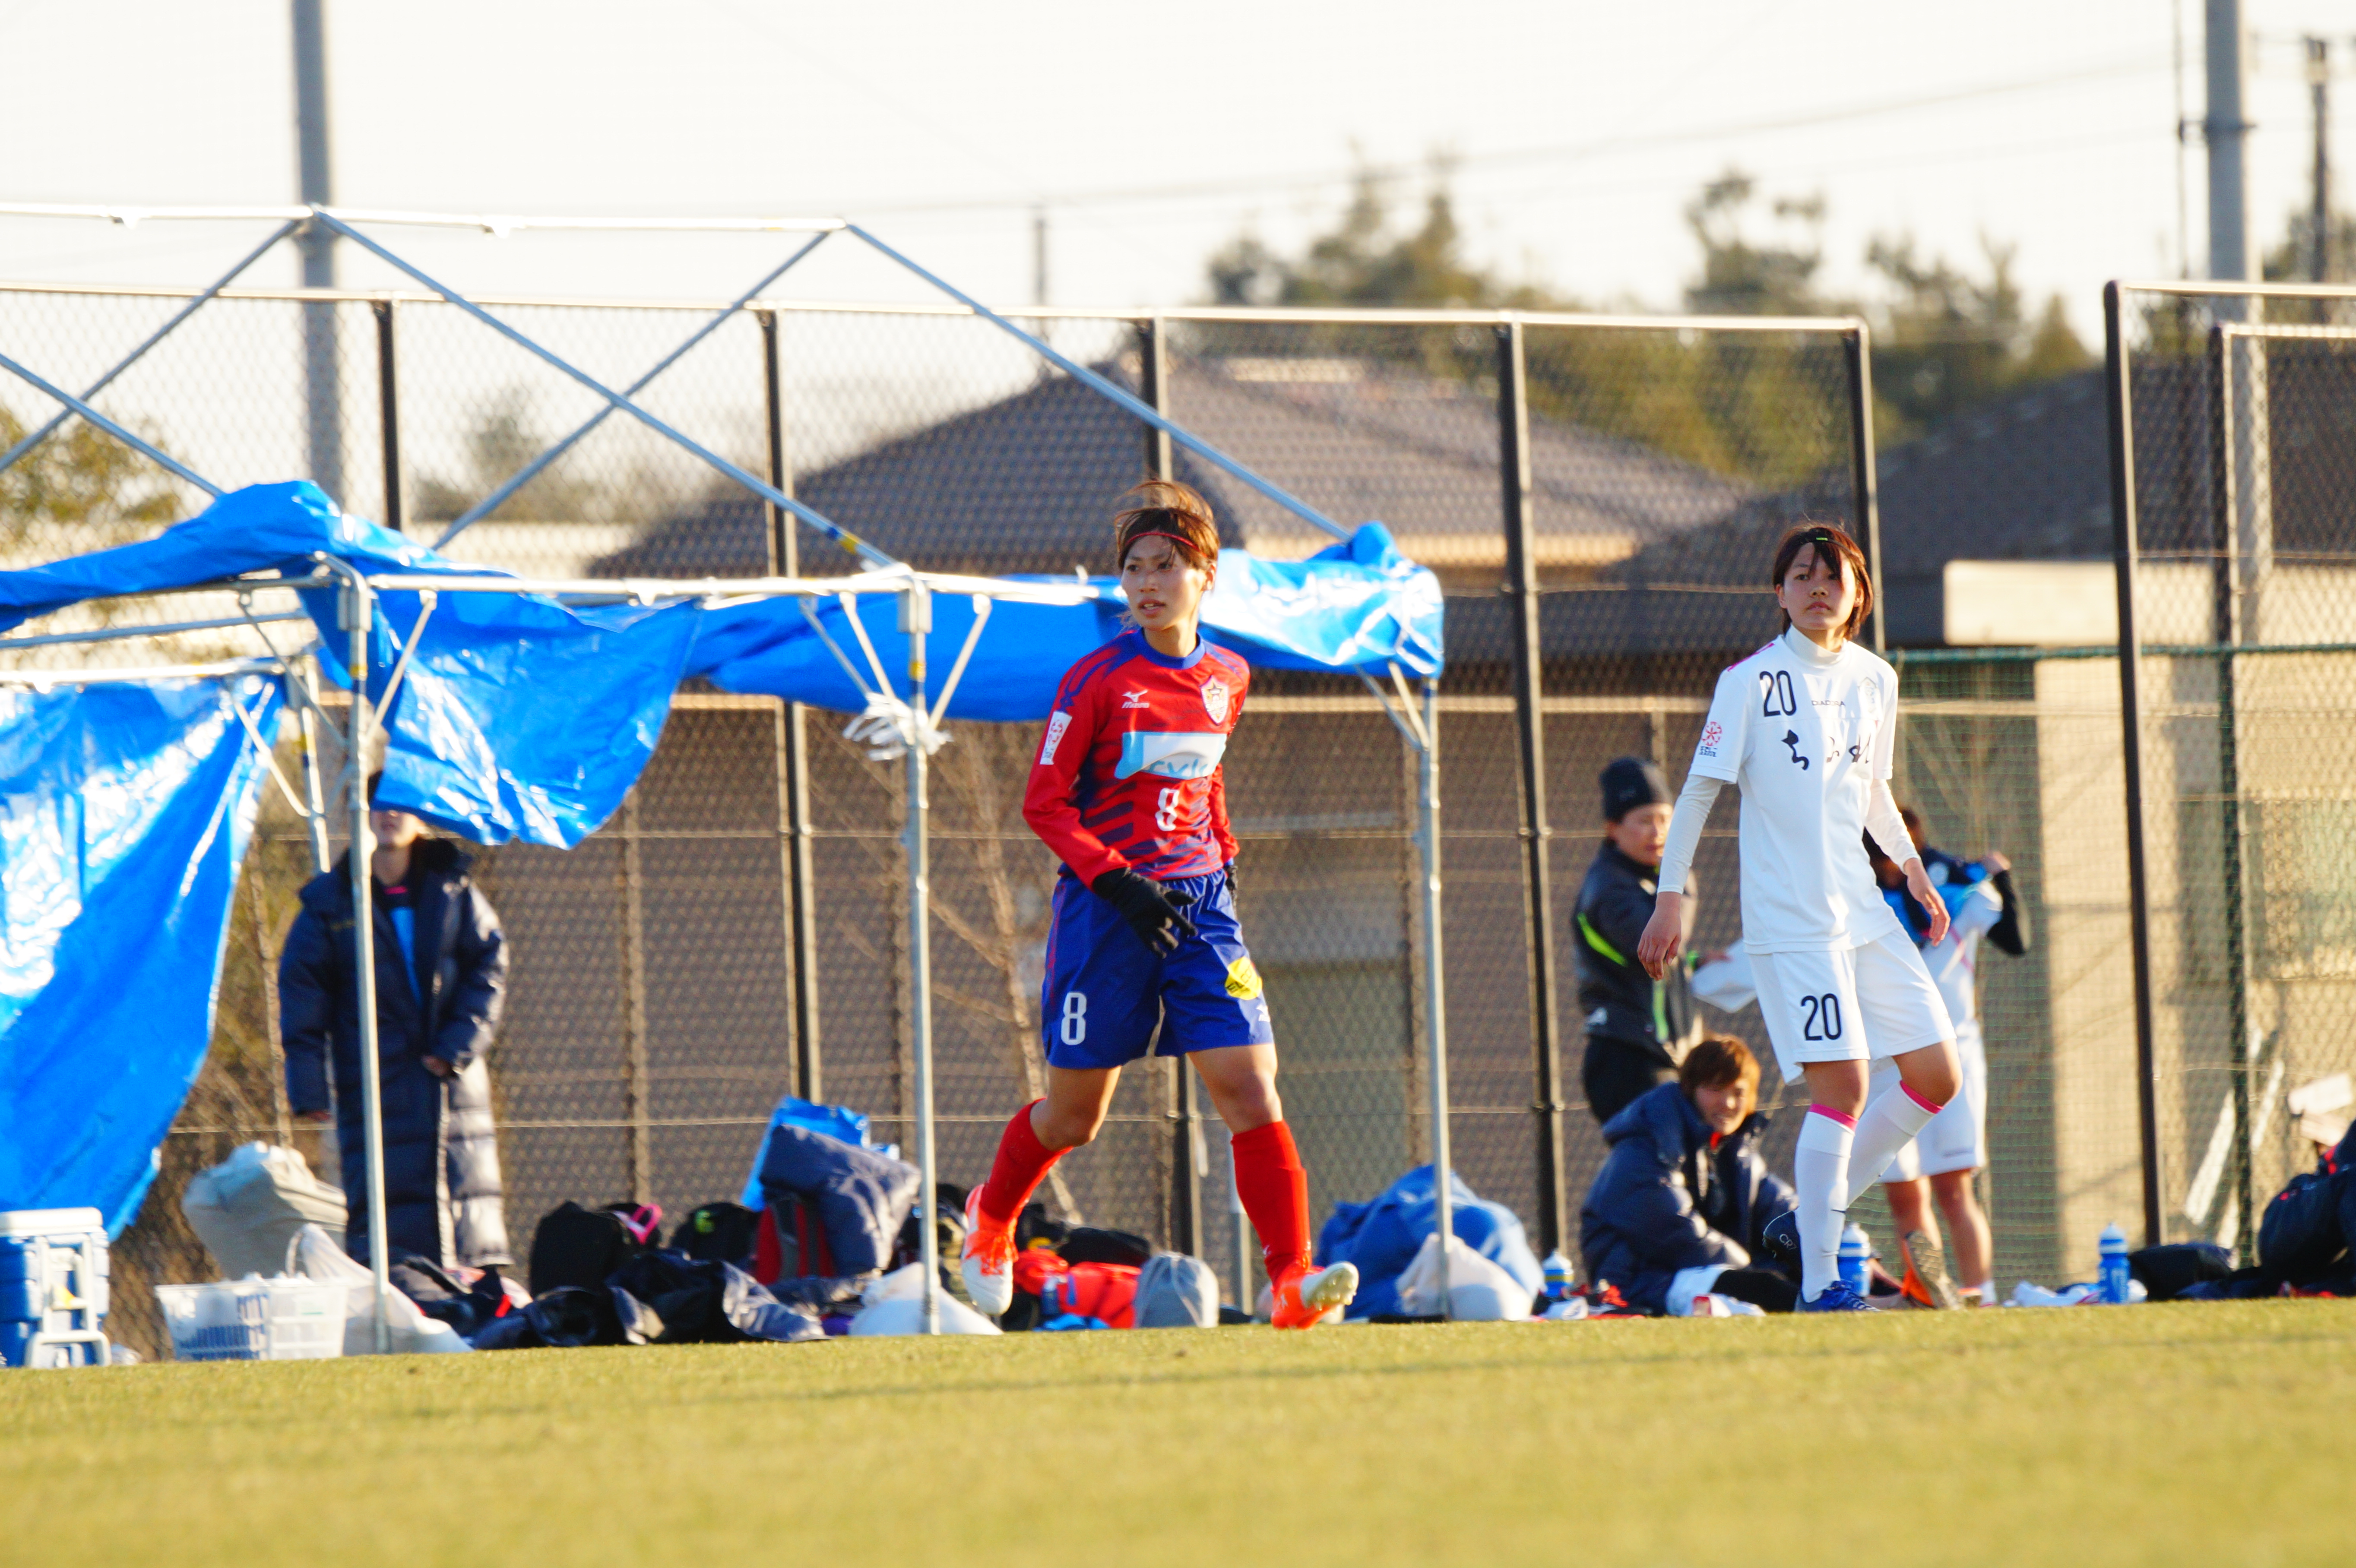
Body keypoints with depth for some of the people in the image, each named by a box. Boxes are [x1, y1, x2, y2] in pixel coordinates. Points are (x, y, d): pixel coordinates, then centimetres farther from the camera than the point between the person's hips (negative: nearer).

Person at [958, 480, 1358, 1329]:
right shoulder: (1098, 681, -9)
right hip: (1106, 909, -3)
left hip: (1199, 906, 3)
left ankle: (1292, 1282, -16)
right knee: (1074, 1114, 9)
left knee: (1250, 1090, -12)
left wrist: (1220, 855, 13)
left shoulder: (1226, 678, 6)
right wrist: (1116, 881, -19)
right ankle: (991, 1220, 38)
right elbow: (1045, 804, -8)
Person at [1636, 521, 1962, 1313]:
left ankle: (1811, 1219, 15)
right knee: (1841, 1083, -16)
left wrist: (1912, 866, 19)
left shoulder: (1875, 680, 11)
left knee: (1937, 1074, 4)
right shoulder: (1753, 681, -6)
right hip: (1789, 920, -7)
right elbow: (1699, 790, -4)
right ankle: (1818, 1284, -11)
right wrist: (1670, 897, -7)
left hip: (1863, 912, 7)